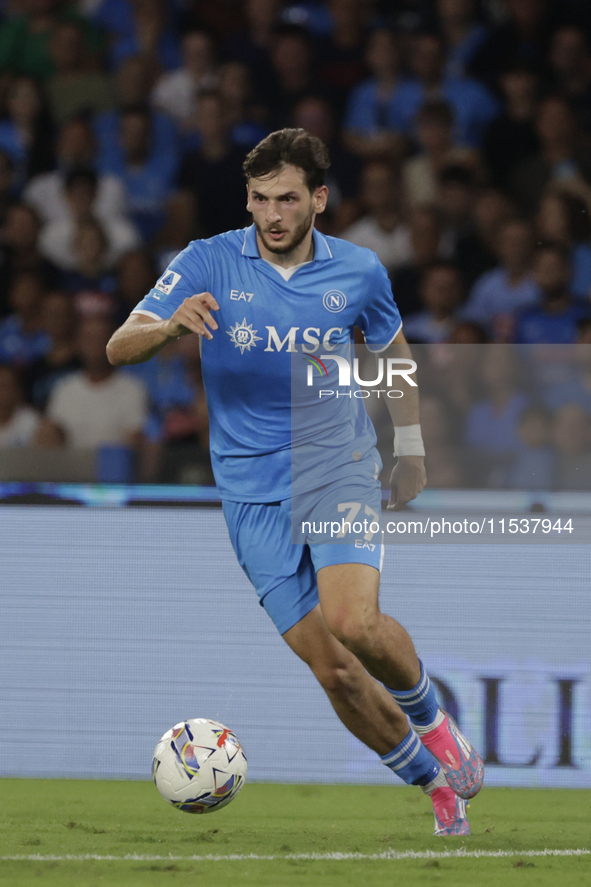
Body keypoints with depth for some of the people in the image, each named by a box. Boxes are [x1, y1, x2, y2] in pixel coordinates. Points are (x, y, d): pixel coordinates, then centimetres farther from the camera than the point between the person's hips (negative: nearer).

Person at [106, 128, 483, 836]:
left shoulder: (358, 272, 0)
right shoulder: (209, 263, -5)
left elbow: (393, 353, 20)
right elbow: (119, 349, -14)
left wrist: (411, 450, 19)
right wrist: (171, 326, -35)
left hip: (339, 467, 0)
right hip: (253, 493, 0)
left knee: (354, 624, -25)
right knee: (333, 671, -6)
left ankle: (427, 716, 5)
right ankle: (434, 781, 13)